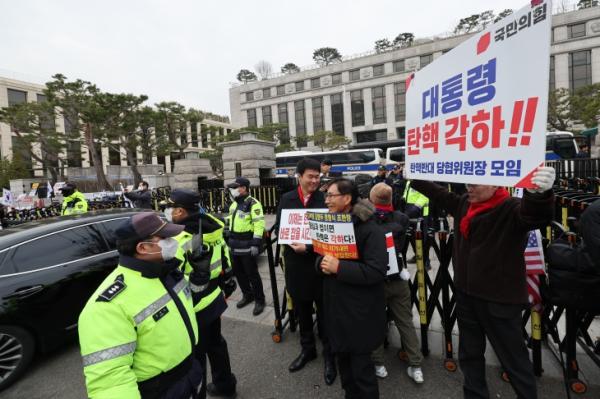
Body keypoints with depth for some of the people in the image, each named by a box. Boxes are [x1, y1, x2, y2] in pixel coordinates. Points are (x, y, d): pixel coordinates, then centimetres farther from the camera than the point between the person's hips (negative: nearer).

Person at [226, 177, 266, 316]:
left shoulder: (253, 204, -13)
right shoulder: (234, 204, 15)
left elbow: (259, 225, -20)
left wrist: (256, 244, -24)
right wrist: (229, 240, 22)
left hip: (247, 245, -9)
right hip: (235, 245, 9)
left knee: (252, 274, -1)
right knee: (238, 272, 17)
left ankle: (259, 300, 15)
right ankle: (247, 295, 34)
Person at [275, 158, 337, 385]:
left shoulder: (325, 199, -9)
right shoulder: (286, 199, 2)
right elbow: (279, 228, 3)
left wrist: (308, 247, -21)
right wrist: (292, 242, -15)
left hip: (320, 263, -3)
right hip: (296, 264, 4)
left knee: (324, 313, 13)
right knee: (301, 311, 21)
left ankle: (329, 355, 34)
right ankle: (307, 348, 43)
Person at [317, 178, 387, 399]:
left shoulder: (370, 229, -17)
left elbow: (376, 271, -22)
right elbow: (320, 255, 12)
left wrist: (339, 267, -27)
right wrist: (322, 263, -11)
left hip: (360, 311, -6)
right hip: (336, 306, 7)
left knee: (361, 367, 7)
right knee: (343, 360, 21)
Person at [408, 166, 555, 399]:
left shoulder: (511, 209, -14)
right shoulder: (463, 203, 5)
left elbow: (537, 215, -35)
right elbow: (437, 193, 19)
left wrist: (541, 194, -56)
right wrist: (413, 176, 26)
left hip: (499, 299, -7)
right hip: (466, 293, 7)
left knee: (513, 358, 8)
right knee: (469, 352, 22)